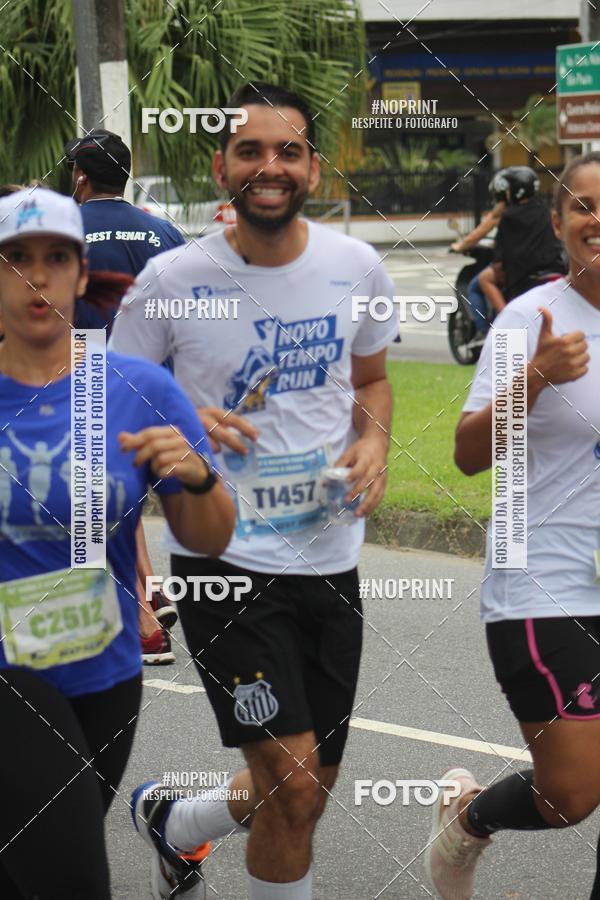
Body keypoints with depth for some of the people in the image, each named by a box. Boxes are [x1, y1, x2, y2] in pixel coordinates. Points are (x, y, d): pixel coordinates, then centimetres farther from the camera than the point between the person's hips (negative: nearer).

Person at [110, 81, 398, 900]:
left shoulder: (356, 266, 0)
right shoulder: (172, 280, -10)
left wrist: (374, 443, -4)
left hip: (328, 557, 5)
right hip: (222, 558, -5)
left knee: (303, 795, 15)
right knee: (292, 787, -15)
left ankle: (171, 821, 44)